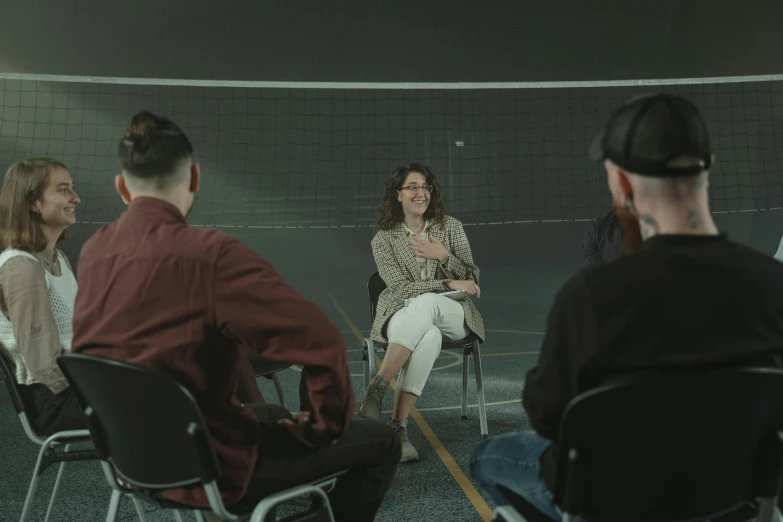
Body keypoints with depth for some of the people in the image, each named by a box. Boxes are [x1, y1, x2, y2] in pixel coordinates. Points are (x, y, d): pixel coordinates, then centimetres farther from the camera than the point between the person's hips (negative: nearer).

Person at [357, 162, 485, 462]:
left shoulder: (450, 227, 8)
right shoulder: (384, 239, 3)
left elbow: (471, 280, 6)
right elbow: (399, 286, -7)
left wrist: (444, 256, -13)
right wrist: (448, 284, -17)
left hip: (451, 315, 1)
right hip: (403, 315, -1)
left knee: (425, 303, -38)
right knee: (429, 336, -39)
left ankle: (376, 389, -40)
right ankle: (398, 427, -42)